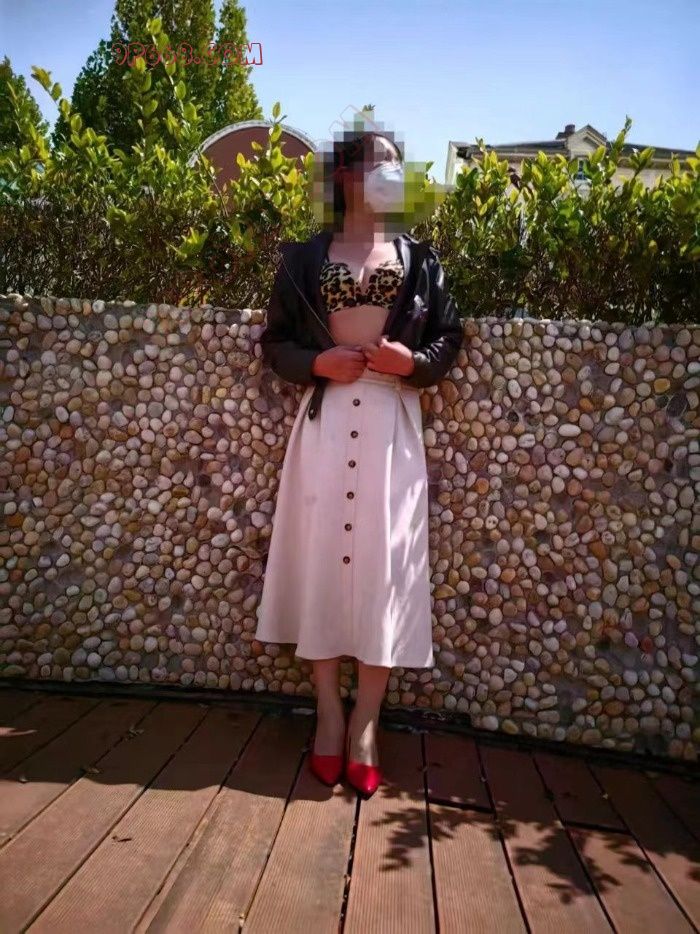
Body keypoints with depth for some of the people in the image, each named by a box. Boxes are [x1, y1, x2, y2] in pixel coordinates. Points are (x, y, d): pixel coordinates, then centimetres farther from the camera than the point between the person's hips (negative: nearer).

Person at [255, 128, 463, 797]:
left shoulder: (419, 257, 12)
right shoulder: (306, 257, 8)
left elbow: (449, 336, 11)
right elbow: (274, 340, 9)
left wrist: (413, 362, -9)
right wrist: (317, 363, -10)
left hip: (391, 422, 1)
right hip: (326, 419, 0)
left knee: (383, 563, -2)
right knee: (321, 555, 0)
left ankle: (365, 723, 9)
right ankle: (329, 714, 14)